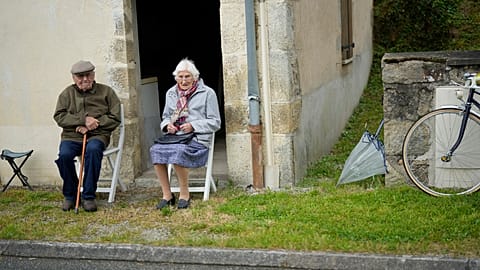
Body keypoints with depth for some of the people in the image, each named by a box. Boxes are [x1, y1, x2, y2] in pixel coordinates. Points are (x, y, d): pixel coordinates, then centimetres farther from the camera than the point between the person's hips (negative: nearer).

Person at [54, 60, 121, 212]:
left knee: (93, 149, -36)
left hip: (97, 135, -1)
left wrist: (93, 124, -11)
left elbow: (115, 118, 2)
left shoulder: (106, 91, 9)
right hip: (71, 136, 2)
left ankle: (88, 196, -23)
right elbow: (59, 117, 2)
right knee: (64, 154, -30)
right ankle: (70, 195, -7)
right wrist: (83, 120, -11)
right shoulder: (67, 93, 13)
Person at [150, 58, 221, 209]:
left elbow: (215, 123, 3)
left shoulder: (207, 93, 6)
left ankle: (184, 195, -18)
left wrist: (193, 126, -11)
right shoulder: (171, 93, 21)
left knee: (178, 150, -36)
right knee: (155, 150, -28)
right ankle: (166, 194, -19)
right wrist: (167, 125, 4)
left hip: (197, 139, -4)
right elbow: (165, 117, 29)